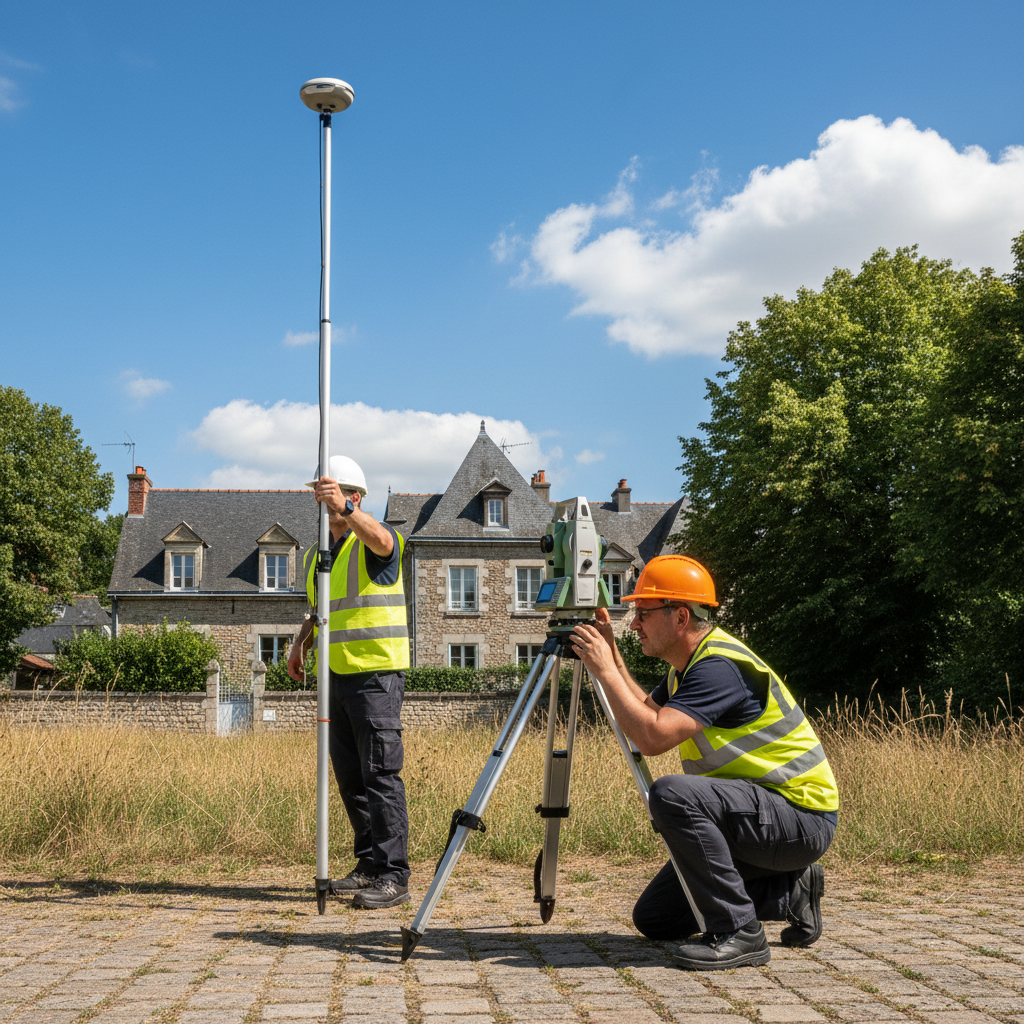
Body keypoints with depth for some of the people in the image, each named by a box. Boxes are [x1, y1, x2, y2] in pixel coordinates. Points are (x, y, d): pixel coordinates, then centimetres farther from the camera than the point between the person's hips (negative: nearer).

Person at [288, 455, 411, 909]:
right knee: (349, 775, 9)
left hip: (376, 672, -8)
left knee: (380, 773, -10)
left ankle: (393, 876, -8)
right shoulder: (316, 553, 19)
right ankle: (368, 866, 18)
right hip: (335, 676, 8)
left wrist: (345, 507, -45)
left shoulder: (376, 540, -4)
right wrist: (301, 642, 13)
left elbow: (379, 538, -30)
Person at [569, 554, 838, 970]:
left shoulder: (720, 665, -24)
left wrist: (604, 670, -25)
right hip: (759, 811, 10)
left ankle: (738, 934, -21)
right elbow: (645, 714, 13)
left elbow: (653, 737, -33)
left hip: (801, 815, -10)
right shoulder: (690, 662, 8)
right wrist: (612, 656, 4)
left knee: (672, 794, -33)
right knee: (654, 919, 8)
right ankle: (789, 891, 16)